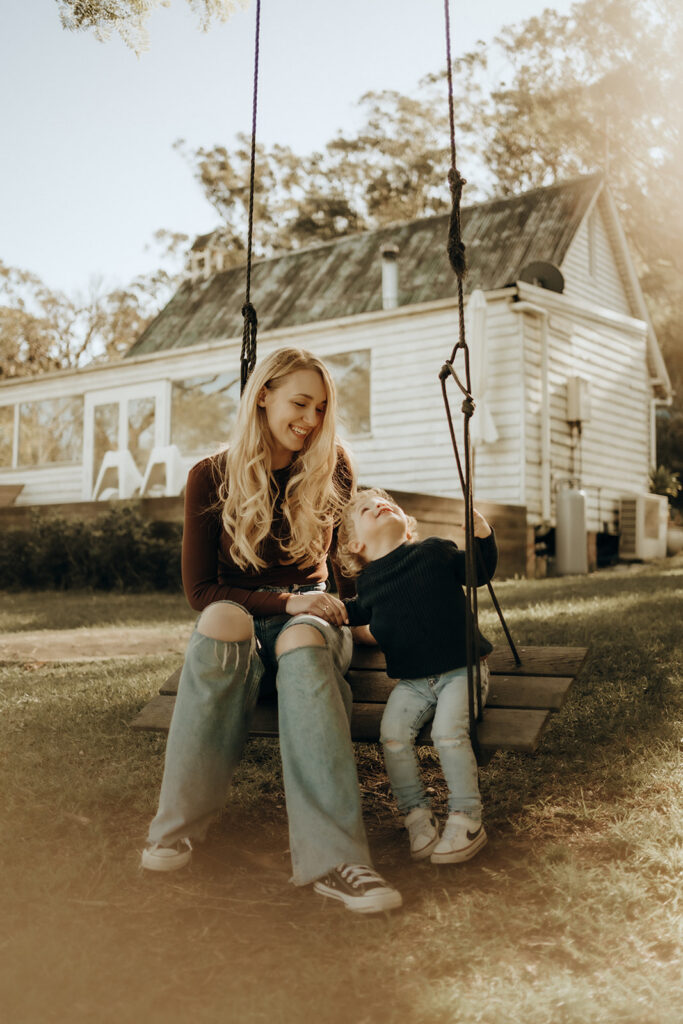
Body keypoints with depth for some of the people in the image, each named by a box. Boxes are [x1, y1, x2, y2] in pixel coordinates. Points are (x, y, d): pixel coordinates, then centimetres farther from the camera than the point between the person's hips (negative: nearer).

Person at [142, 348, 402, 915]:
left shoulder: (332, 471, 3)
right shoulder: (212, 477, -3)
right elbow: (200, 588, -6)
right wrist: (284, 602, -16)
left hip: (309, 613, 1)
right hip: (239, 612, 0)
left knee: (303, 642, -38)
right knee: (222, 621, -38)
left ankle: (334, 857, -50)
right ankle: (178, 825, -31)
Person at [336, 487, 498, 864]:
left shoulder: (435, 551, 1)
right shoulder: (367, 581, 9)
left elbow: (480, 573, 7)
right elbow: (359, 614, 28)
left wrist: (483, 536, -9)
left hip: (461, 668, -3)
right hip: (411, 680, 3)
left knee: (448, 732, -25)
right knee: (392, 734, -19)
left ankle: (467, 819, -9)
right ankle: (416, 813, 0)